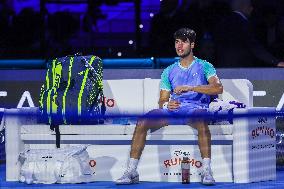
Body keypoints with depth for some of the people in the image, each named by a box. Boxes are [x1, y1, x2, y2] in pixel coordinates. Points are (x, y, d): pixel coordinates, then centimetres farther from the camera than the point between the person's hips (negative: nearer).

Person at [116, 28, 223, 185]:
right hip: (173, 109, 4)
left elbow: (218, 88, -8)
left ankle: (207, 171, -43)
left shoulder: (204, 67, 11)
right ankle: (131, 171, -23)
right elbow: (162, 101, 16)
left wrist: (190, 87, -20)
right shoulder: (169, 71, 22)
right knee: (142, 122, -24)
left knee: (201, 120, -42)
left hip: (195, 108, -4)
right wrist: (166, 104, -11)